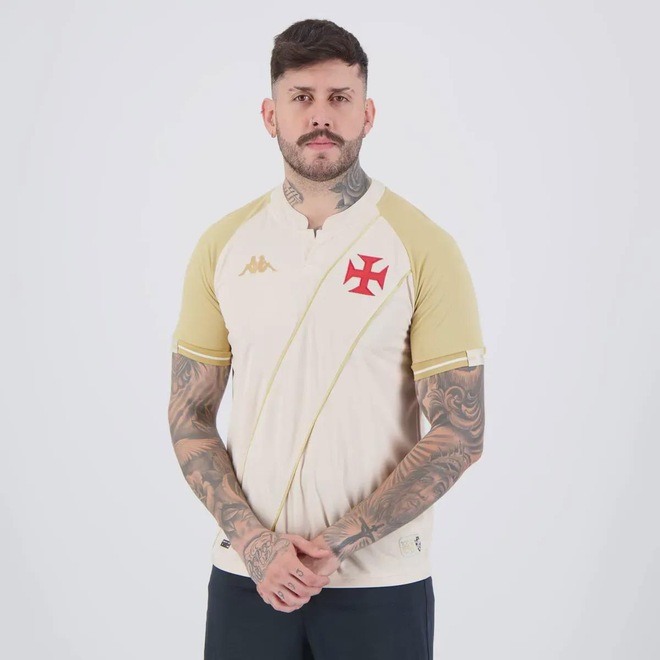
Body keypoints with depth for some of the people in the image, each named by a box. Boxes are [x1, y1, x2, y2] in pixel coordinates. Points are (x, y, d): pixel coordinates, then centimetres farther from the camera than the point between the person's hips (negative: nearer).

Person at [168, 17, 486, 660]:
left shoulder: (425, 248, -7)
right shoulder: (223, 245, 1)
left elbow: (459, 432, -9)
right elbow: (189, 415, 4)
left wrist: (338, 545, -15)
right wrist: (251, 538, -10)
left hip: (381, 584, -2)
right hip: (246, 576, 2)